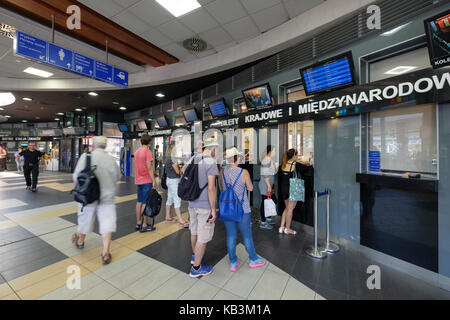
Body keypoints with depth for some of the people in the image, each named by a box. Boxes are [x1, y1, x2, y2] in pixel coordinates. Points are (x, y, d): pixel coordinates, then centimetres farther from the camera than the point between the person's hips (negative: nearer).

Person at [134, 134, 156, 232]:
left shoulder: (136, 152, 11)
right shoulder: (148, 152, -14)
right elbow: (149, 168, -17)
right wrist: (154, 181, -13)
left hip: (138, 180, 8)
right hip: (146, 181, -8)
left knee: (139, 202, 14)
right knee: (145, 203, -2)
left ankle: (138, 223, 24)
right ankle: (144, 226, 5)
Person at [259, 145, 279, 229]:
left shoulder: (271, 160, 13)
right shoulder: (266, 161, -16)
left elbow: (273, 173, 20)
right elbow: (265, 175, -21)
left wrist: (276, 166, 4)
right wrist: (269, 186, -21)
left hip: (270, 185, 10)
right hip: (265, 186, -10)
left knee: (273, 201, 16)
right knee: (264, 203, -2)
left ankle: (268, 218, 31)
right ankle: (263, 222, 10)